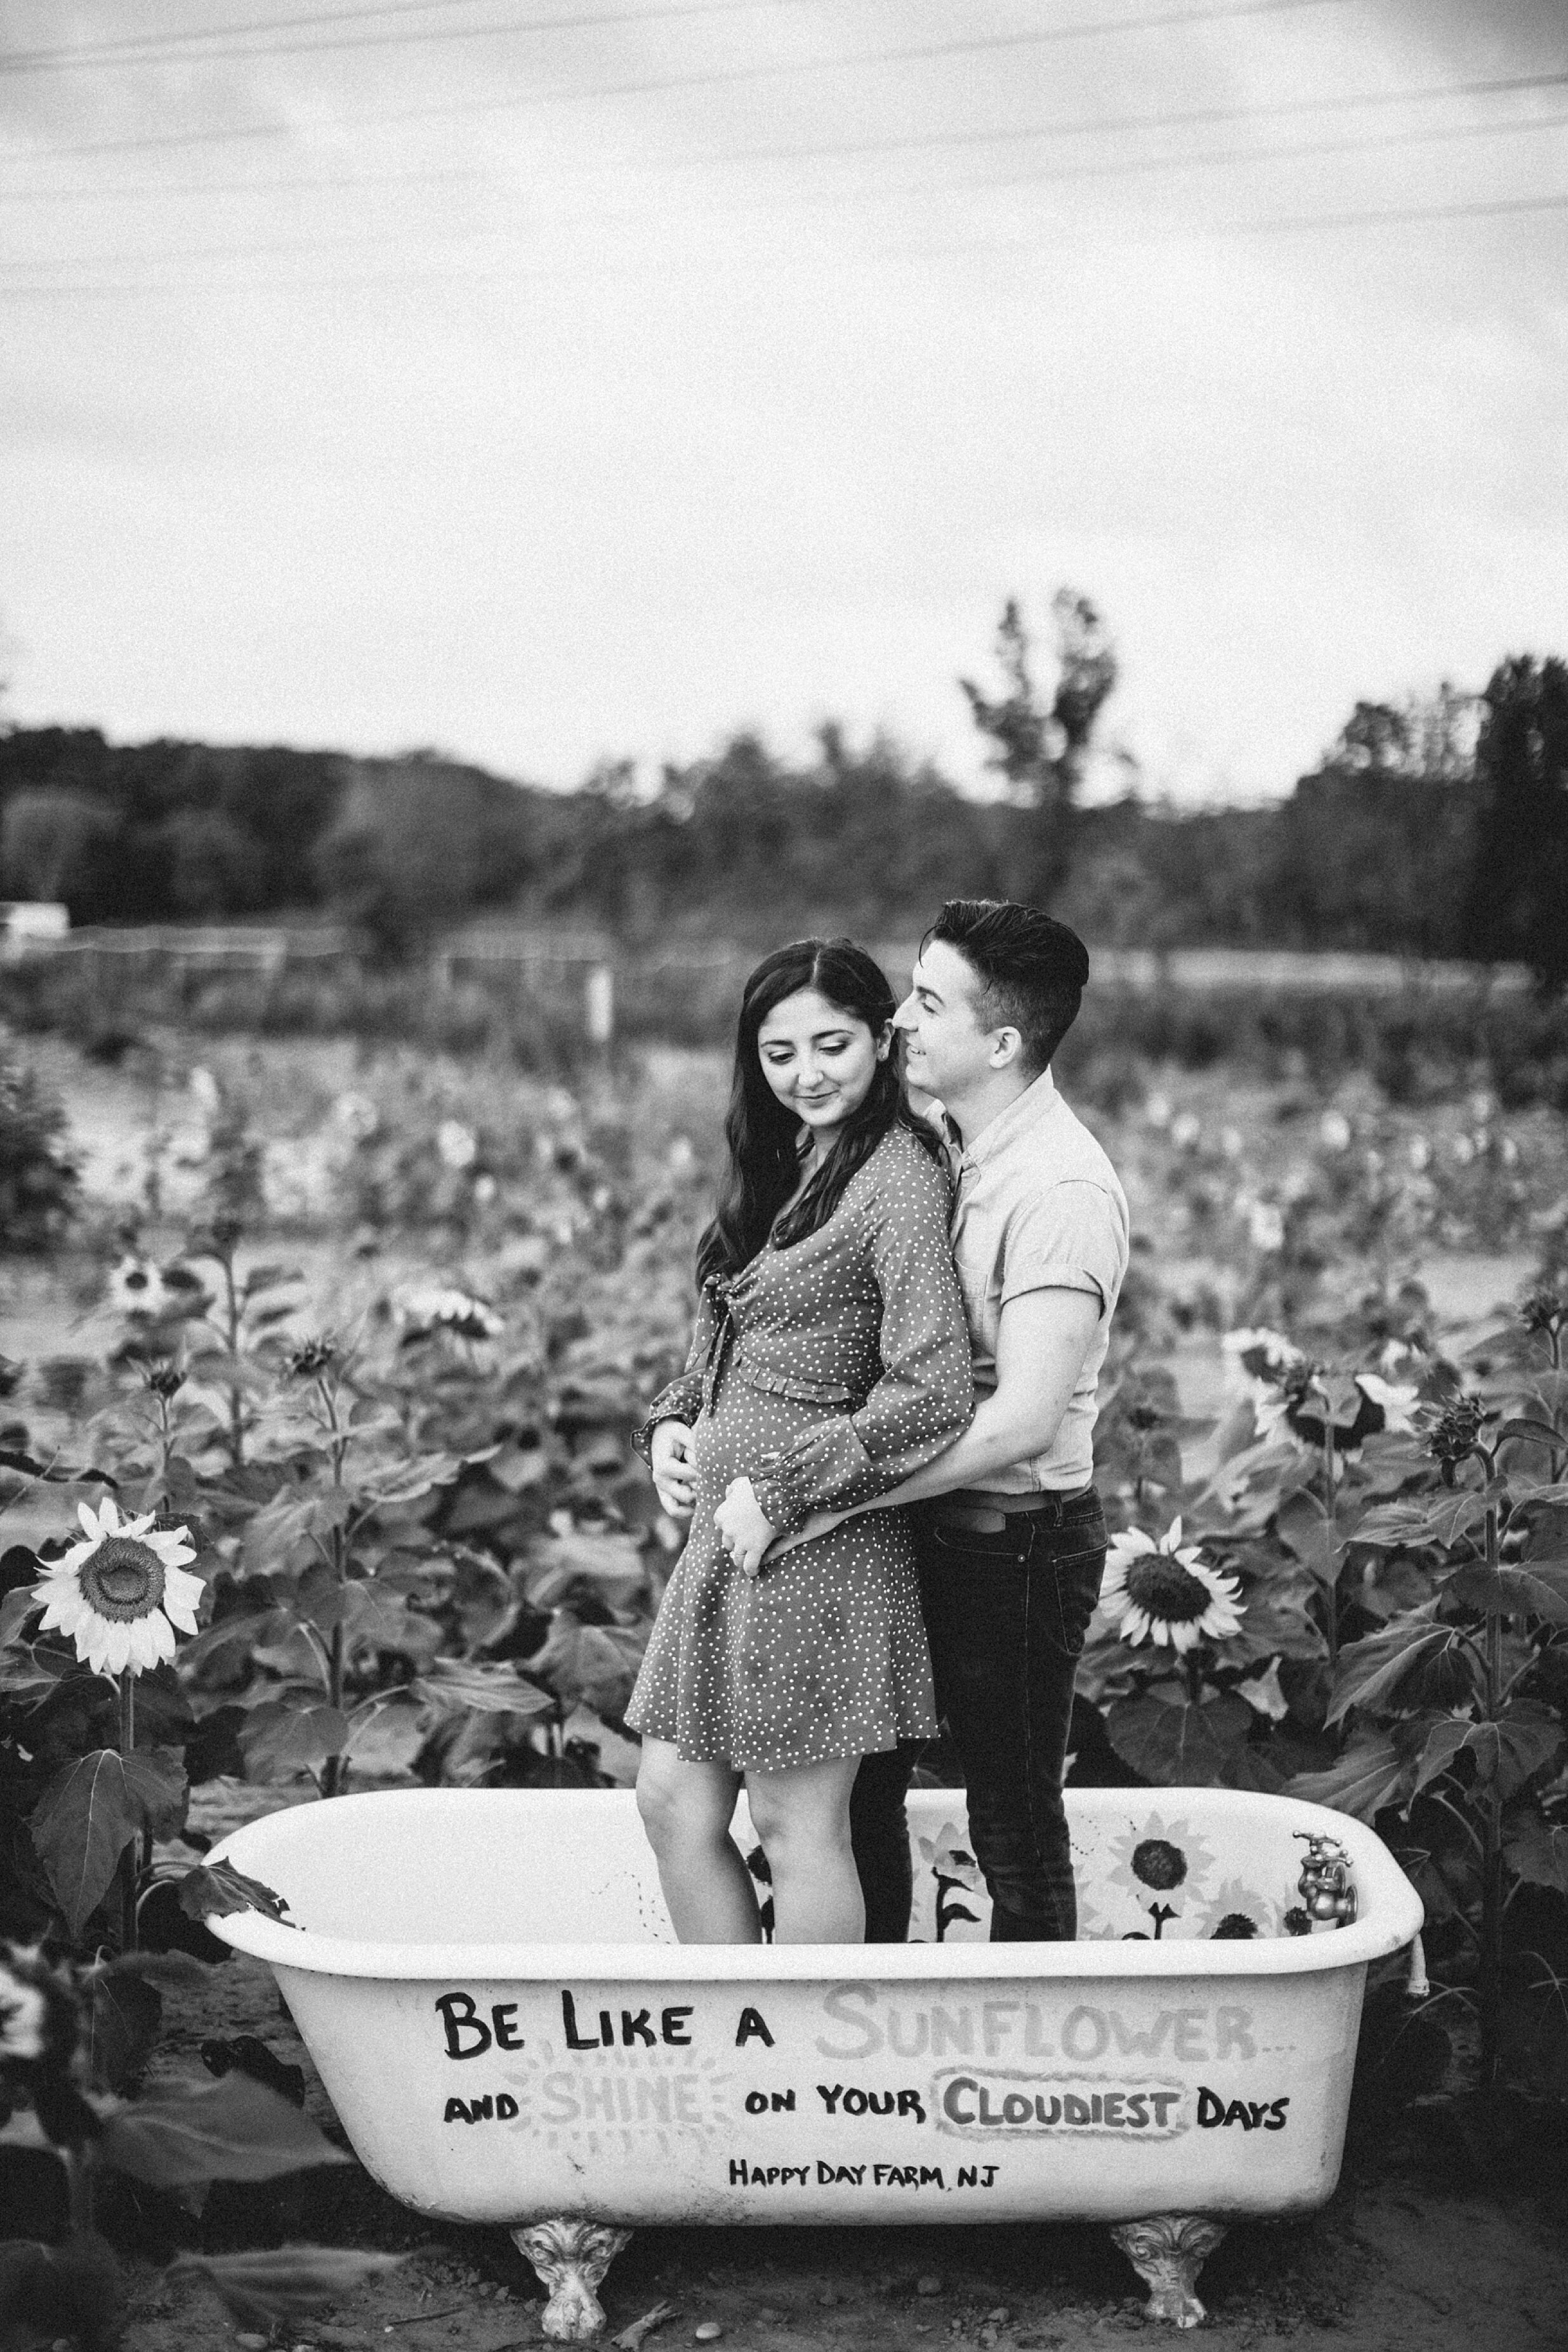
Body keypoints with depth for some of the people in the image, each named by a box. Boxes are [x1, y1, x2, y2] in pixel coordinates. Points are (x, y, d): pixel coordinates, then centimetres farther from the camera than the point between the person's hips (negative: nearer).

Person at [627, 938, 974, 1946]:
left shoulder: (899, 1179, -14)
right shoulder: (786, 1164, 13)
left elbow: (932, 1397, -22)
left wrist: (778, 1491, -17)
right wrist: (673, 1418, 5)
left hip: (821, 1542, -9)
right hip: (732, 1528, 9)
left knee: (799, 1825, 2)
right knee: (674, 1802, 12)